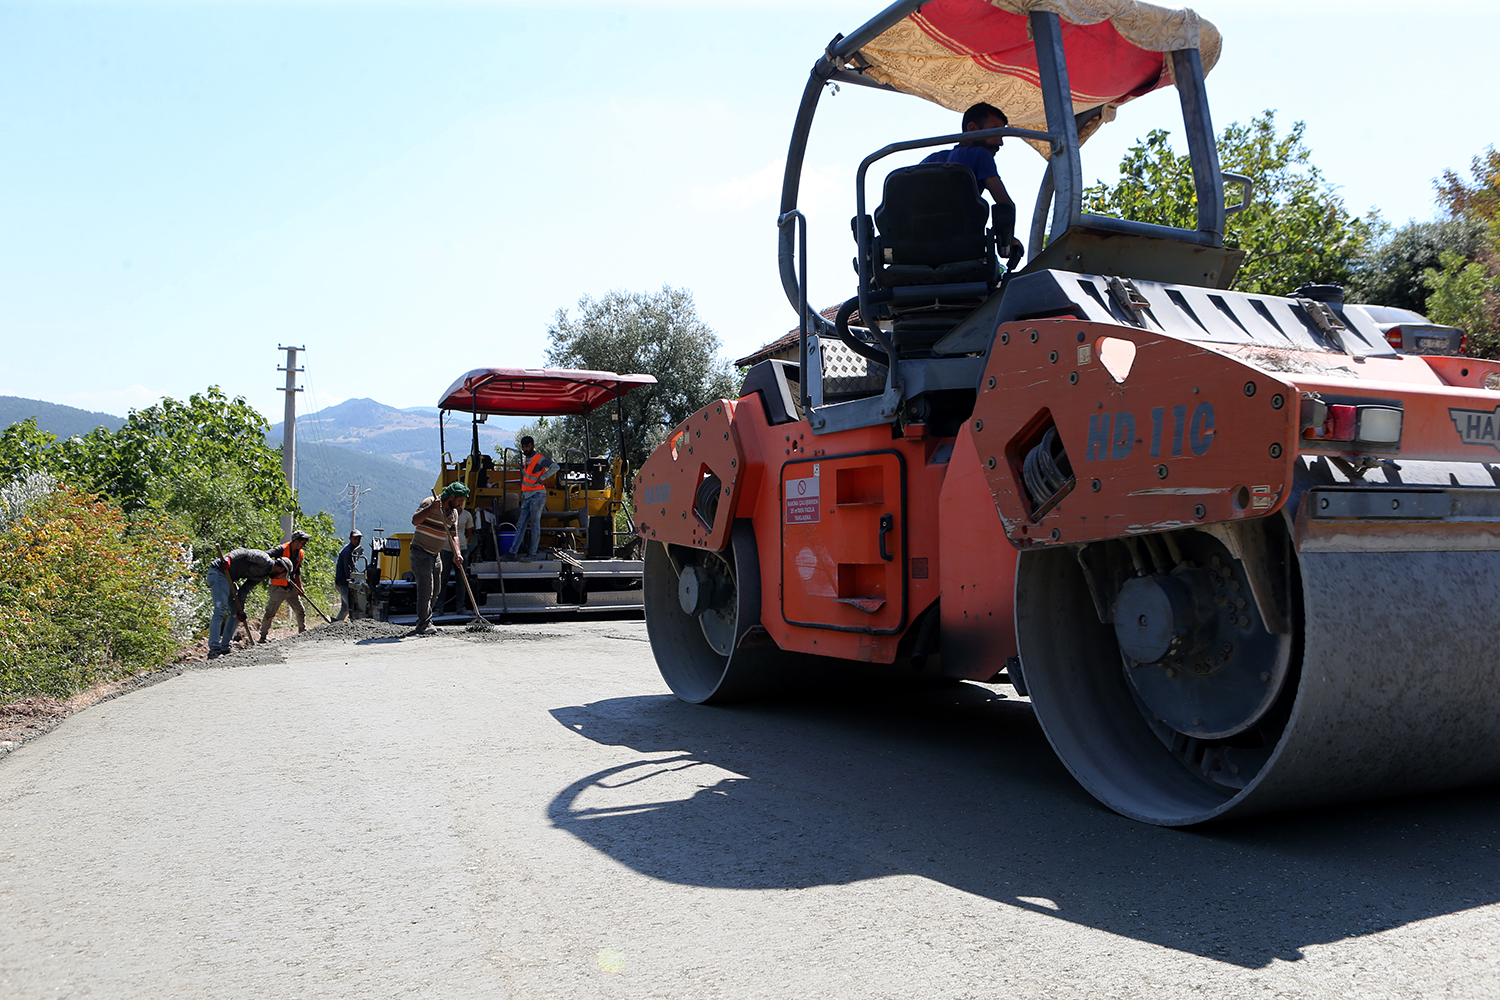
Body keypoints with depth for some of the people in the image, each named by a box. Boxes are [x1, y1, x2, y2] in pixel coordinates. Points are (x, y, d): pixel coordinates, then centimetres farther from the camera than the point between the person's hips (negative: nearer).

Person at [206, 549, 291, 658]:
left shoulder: (262, 575, 16)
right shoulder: (264, 559, -10)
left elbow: (244, 590, 12)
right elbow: (243, 552, -21)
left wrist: (240, 610, 1)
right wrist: (228, 558, -38)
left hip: (227, 577, 11)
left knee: (236, 612, 12)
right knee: (221, 610, -16)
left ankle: (225, 647, 14)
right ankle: (214, 650, -18)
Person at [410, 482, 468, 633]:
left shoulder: (454, 513, 8)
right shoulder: (429, 502, -14)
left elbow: (453, 535, 5)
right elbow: (415, 521, -28)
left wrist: (457, 553, -11)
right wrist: (432, 508, -37)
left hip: (436, 554, 8)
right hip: (421, 553, -8)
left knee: (436, 590, 10)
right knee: (426, 589, -12)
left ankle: (423, 621, 22)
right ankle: (423, 625, -6)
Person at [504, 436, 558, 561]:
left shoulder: (539, 459, -11)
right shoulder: (525, 459, 16)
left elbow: (555, 467, -25)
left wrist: (541, 478, -19)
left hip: (537, 495, -8)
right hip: (526, 496, 8)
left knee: (534, 524, -4)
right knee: (521, 524, 7)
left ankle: (533, 553, 1)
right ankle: (513, 551, 8)